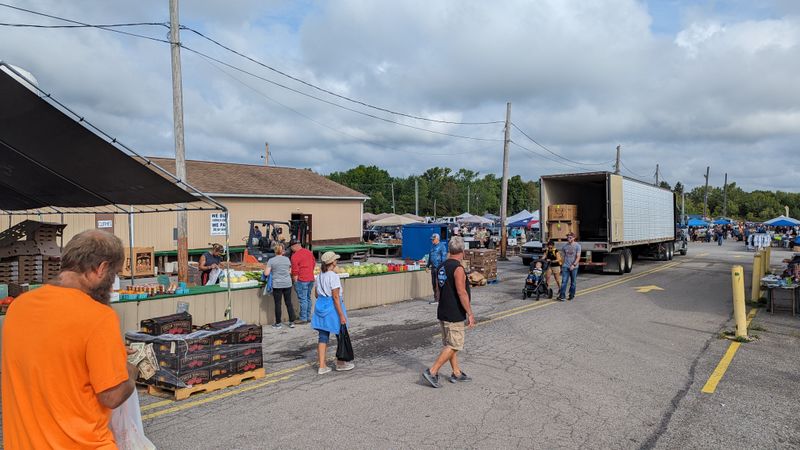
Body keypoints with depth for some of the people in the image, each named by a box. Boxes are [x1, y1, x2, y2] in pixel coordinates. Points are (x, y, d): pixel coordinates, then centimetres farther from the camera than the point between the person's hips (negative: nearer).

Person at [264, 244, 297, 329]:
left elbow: (266, 273, -9)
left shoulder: (271, 260, -6)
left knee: (277, 304, 5)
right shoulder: (287, 259, 4)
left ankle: (278, 323, 12)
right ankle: (292, 322, 13)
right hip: (287, 284, 3)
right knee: (289, 303, 10)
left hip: (277, 285, -3)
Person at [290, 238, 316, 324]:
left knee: (303, 299, -3)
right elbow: (314, 263, 19)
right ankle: (308, 317, 20)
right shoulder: (309, 252, 10)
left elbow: (295, 271, -13)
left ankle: (303, 319, 1)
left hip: (302, 280, -8)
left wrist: (295, 281, -5)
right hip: (311, 278, 8)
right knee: (308, 298, 14)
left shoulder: (295, 256, -13)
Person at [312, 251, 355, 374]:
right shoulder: (333, 276, -17)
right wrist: (341, 315, -18)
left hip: (321, 306, 7)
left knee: (323, 336, 9)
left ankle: (322, 366, 10)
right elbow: (335, 297, -20)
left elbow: (317, 294, 13)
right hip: (333, 307, -7)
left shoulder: (319, 276, 7)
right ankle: (340, 363, 24)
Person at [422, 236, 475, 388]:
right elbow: (462, 293, -22)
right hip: (454, 315, -9)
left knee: (450, 344, 16)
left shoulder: (442, 266, 9)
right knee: (453, 346, -3)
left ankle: (457, 373, 26)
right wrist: (470, 313, -17)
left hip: (443, 312, 9)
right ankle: (432, 372, -5)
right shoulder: (458, 268, -18)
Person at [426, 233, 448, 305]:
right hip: (433, 267, 8)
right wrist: (428, 266, 25)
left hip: (439, 268, -8)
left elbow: (444, 257, -13)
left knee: (438, 283, -9)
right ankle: (436, 299, 17)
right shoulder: (432, 246, 18)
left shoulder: (442, 246, -7)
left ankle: (437, 299, -5)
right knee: (433, 283, 10)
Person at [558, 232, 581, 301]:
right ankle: (562, 296, -9)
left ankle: (571, 295, 19)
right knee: (564, 281, -6)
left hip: (574, 267, -2)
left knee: (573, 282, 7)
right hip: (565, 266, 2)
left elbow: (578, 257, -9)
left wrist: (574, 265, -20)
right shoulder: (565, 246, 8)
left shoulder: (577, 246, -3)